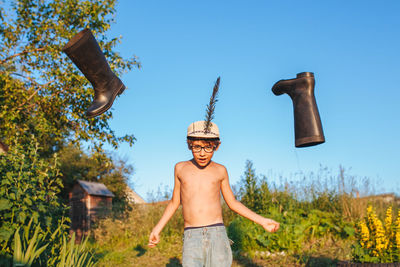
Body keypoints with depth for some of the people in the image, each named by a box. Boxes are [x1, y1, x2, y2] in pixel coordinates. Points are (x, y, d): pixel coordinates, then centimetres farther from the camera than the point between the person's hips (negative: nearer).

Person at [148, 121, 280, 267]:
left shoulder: (220, 171, 8)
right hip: (191, 238, 0)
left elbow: (232, 202, 18)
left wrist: (261, 221, 14)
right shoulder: (181, 168, 9)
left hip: (217, 234, 0)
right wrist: (157, 228, 13)